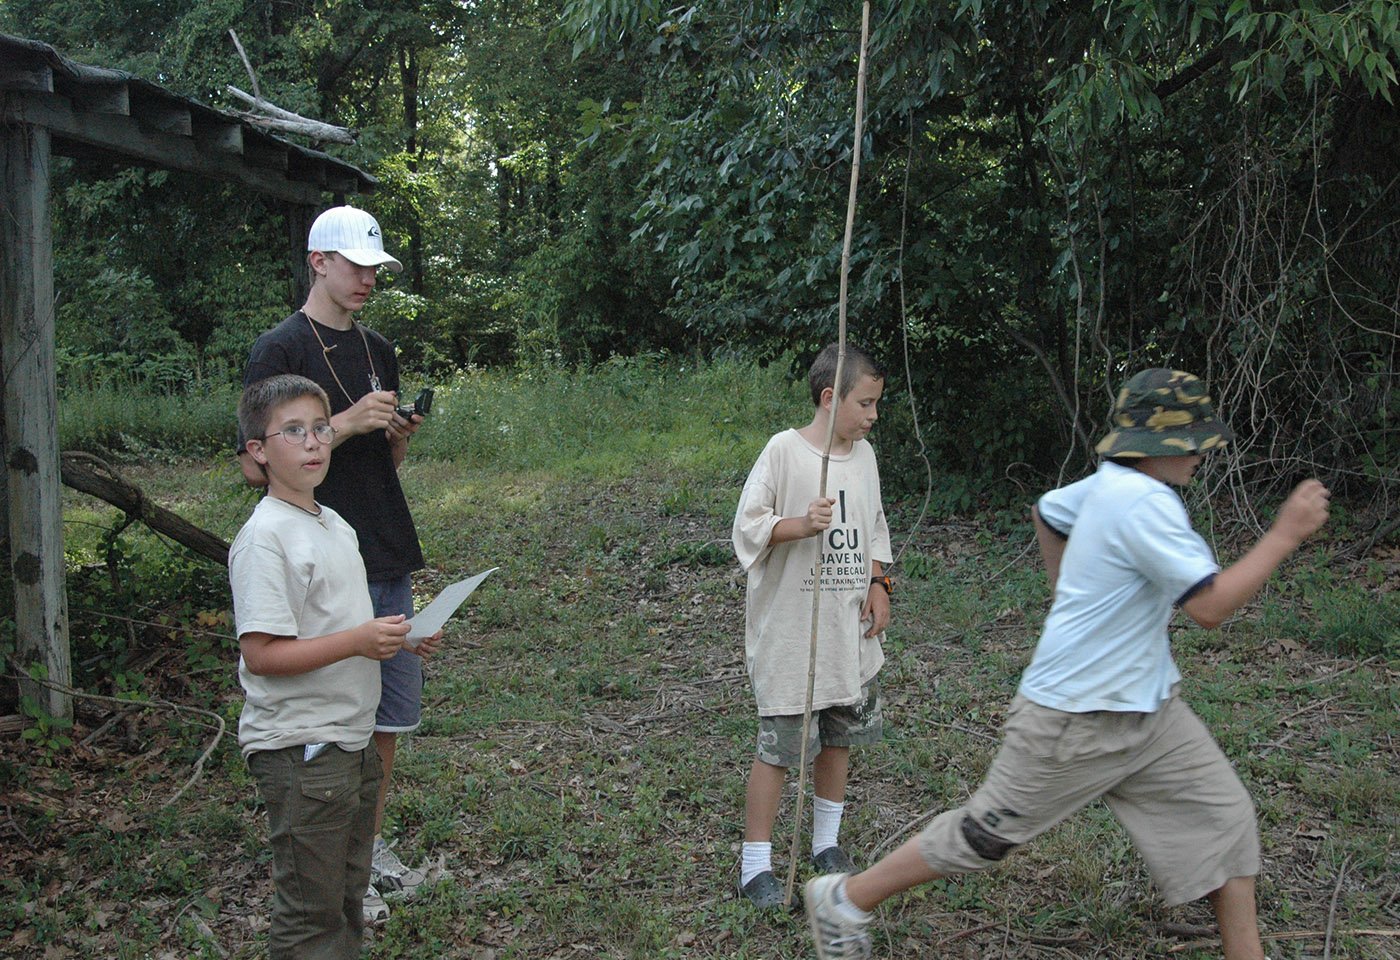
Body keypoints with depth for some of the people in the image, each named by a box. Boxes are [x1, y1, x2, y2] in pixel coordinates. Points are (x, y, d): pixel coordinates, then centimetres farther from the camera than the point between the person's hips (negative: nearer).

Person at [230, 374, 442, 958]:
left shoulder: (336, 526, 10)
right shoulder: (265, 537, -18)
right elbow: (261, 653, -23)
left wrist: (399, 638, 4)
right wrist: (359, 641, -26)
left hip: (352, 739, 9)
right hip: (300, 750, -9)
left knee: (348, 891, 21)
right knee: (311, 911, 3)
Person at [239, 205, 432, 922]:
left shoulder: (377, 350, 15)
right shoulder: (280, 350, -7)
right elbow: (256, 466, -13)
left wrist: (399, 437, -1)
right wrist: (346, 424, -19)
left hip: (389, 565, 7)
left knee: (389, 718, 13)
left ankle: (370, 847, 28)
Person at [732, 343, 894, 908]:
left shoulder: (864, 454, 8)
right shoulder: (784, 449, -12)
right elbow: (748, 524, -13)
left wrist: (878, 586, 6)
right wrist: (801, 525, -29)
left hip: (851, 629, 7)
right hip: (790, 630, -6)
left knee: (839, 736, 17)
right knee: (778, 745, -2)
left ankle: (826, 841, 36)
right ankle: (755, 865, 11)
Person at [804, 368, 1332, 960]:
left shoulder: (1109, 484, 3)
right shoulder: (1144, 502, -25)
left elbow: (1046, 512, 22)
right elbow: (1210, 607, -26)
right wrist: (1285, 535, -19)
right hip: (1078, 720, -9)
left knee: (1225, 816, 9)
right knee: (988, 833, 4)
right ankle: (845, 899, 19)